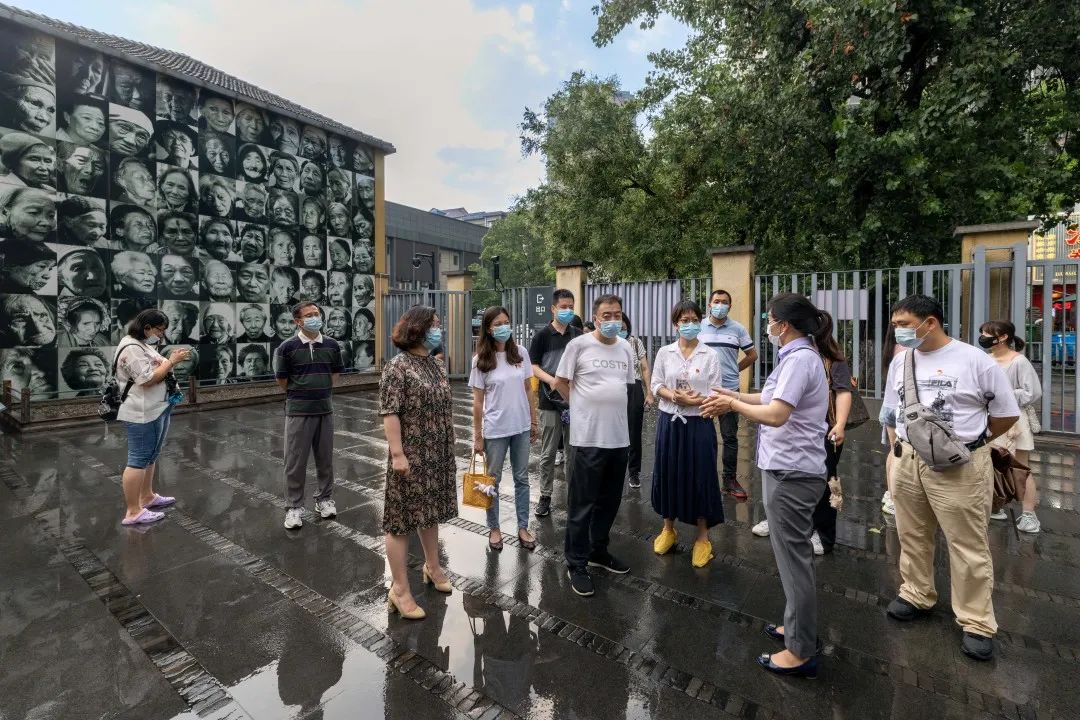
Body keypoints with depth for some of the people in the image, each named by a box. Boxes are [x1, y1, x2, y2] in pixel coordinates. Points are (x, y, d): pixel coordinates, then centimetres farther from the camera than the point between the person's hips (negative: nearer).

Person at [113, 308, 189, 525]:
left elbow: (157, 370, 21)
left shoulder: (143, 345, 16)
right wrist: (171, 361, -17)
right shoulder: (131, 348, -16)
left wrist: (172, 360, 4)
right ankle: (133, 512, 1)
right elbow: (147, 379, -23)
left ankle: (147, 497, 32)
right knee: (139, 459, -5)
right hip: (142, 413, -11)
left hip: (156, 409, 11)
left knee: (150, 456, 19)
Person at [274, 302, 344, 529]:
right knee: (295, 461, 5)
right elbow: (282, 380, 0)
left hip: (325, 409, 3)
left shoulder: (332, 345, 1)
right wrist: (299, 395, 9)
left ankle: (324, 498, 29)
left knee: (325, 458, 12)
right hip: (298, 411, -3)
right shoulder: (287, 347, -8)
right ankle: (294, 506, 19)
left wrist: (321, 392, 11)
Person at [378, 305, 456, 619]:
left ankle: (432, 566, 38)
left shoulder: (436, 366, 10)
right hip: (411, 457, -7)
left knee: (430, 512, 20)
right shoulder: (397, 367, -14)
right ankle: (399, 589, 15)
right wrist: (397, 454, -21)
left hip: (438, 455, 7)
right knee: (403, 518, 3)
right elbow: (389, 414, -17)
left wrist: (448, 447, 17)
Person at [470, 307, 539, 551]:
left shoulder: (521, 353, -1)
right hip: (495, 430, -2)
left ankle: (523, 527, 27)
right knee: (493, 480, 11)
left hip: (521, 427, 3)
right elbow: (478, 401, -5)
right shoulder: (480, 360, -8)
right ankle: (494, 528, 29)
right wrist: (477, 436, -5)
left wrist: (534, 421, 6)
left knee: (522, 478, 13)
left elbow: (528, 390, 6)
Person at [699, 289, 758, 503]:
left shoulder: (738, 329, 2)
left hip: (729, 389, 0)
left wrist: (734, 369, 5)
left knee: (730, 437, 5)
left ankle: (730, 479, 16)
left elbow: (752, 355, 10)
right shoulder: (699, 328, 3)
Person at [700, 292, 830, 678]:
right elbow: (776, 398, 16)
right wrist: (735, 396, 10)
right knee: (793, 552, 21)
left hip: (791, 471, -10)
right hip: (790, 468, 10)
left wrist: (732, 404, -14)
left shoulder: (799, 359, -19)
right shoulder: (800, 355, 12)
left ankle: (801, 652, 17)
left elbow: (776, 414, -27)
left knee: (793, 555, 2)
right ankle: (798, 626, 38)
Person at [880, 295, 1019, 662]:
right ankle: (917, 594, 36)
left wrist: (969, 441, 6)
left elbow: (1007, 412, 0)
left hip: (959, 466, -5)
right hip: (907, 461, 5)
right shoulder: (900, 362, 5)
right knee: (912, 536, 17)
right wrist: (902, 445, 11)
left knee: (968, 546, 5)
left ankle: (977, 623, 21)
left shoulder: (973, 360, -10)